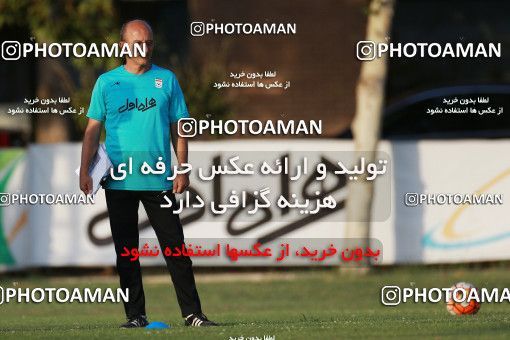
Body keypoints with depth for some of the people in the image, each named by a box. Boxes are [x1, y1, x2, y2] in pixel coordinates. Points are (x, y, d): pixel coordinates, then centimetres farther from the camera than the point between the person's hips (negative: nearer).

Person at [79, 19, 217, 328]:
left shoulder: (167, 80, 6)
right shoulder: (107, 82, 6)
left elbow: (179, 128, 6)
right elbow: (93, 129, 5)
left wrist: (183, 170, -3)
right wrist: (85, 171, -5)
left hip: (159, 181, -1)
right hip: (119, 183, 1)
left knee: (175, 248, -3)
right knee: (126, 251, 4)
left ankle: (192, 313, -2)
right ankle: (136, 315, 9)